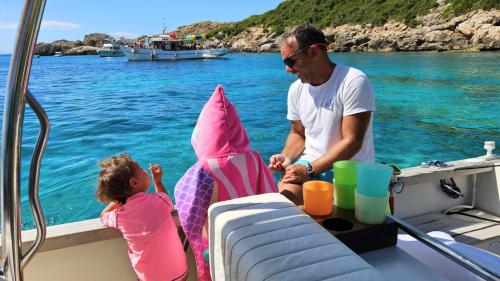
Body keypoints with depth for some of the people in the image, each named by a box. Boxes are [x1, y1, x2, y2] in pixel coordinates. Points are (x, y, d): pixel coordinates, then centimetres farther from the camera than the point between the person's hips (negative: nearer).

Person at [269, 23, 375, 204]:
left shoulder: (354, 82, -14)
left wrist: (309, 170, -21)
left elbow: (352, 142, -18)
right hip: (309, 164, 5)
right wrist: (286, 157, -4)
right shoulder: (296, 89, 6)